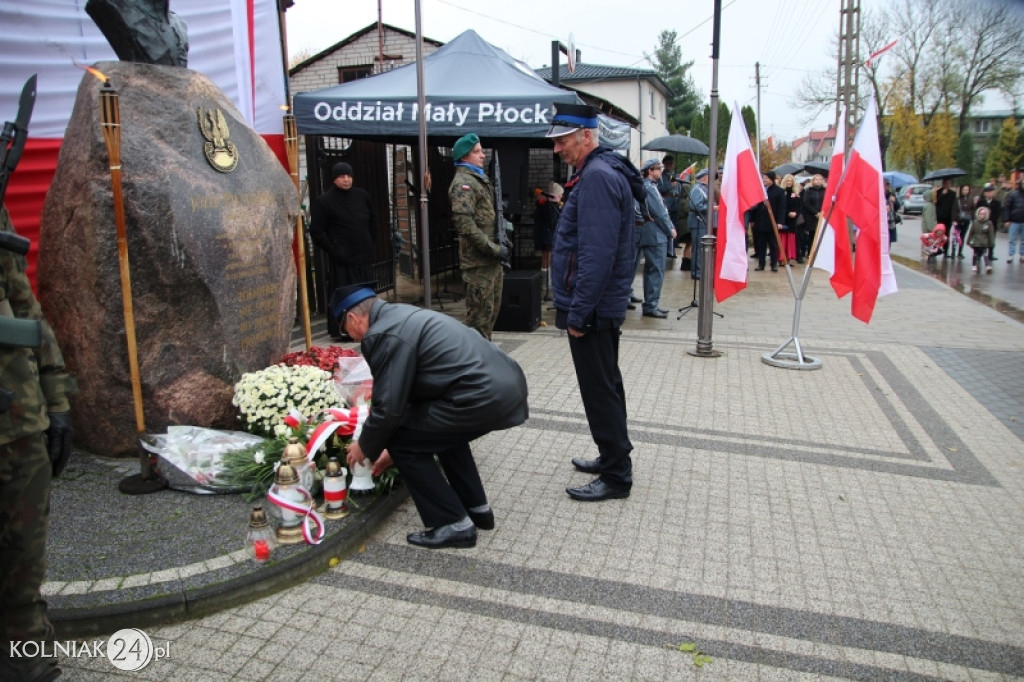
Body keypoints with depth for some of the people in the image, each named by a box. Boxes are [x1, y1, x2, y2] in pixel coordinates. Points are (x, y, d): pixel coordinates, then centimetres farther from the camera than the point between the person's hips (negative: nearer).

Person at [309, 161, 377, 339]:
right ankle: (340, 331, 5)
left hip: (363, 257, 5)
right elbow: (317, 232, -6)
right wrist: (334, 251, -11)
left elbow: (373, 221, 21)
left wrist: (370, 245, 14)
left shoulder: (362, 196, 10)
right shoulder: (323, 201, -4)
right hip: (341, 259, -5)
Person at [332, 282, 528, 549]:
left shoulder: (384, 335, -7)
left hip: (484, 395, -10)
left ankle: (454, 524, 10)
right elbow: (408, 391, 31)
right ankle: (476, 508, 34)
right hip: (507, 385, 10)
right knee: (445, 430, 32)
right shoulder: (402, 315, 23)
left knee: (402, 442, 4)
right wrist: (396, 447, 36)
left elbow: (388, 407, -7)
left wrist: (365, 447, 13)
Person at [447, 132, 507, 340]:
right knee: (480, 315, -5)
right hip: (478, 262, -10)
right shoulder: (463, 183, -12)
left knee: (492, 311, 17)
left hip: (491, 260, 10)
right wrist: (494, 249, -20)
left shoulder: (480, 179, 19)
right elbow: (464, 224, -23)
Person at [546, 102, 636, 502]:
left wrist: (577, 312, -22)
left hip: (592, 309, -11)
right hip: (605, 305, 11)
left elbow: (596, 255, -26)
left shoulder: (597, 177, -19)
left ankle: (616, 476, 10)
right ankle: (613, 457, 34)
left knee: (600, 390, -2)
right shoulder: (602, 172, 15)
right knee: (606, 384, 19)